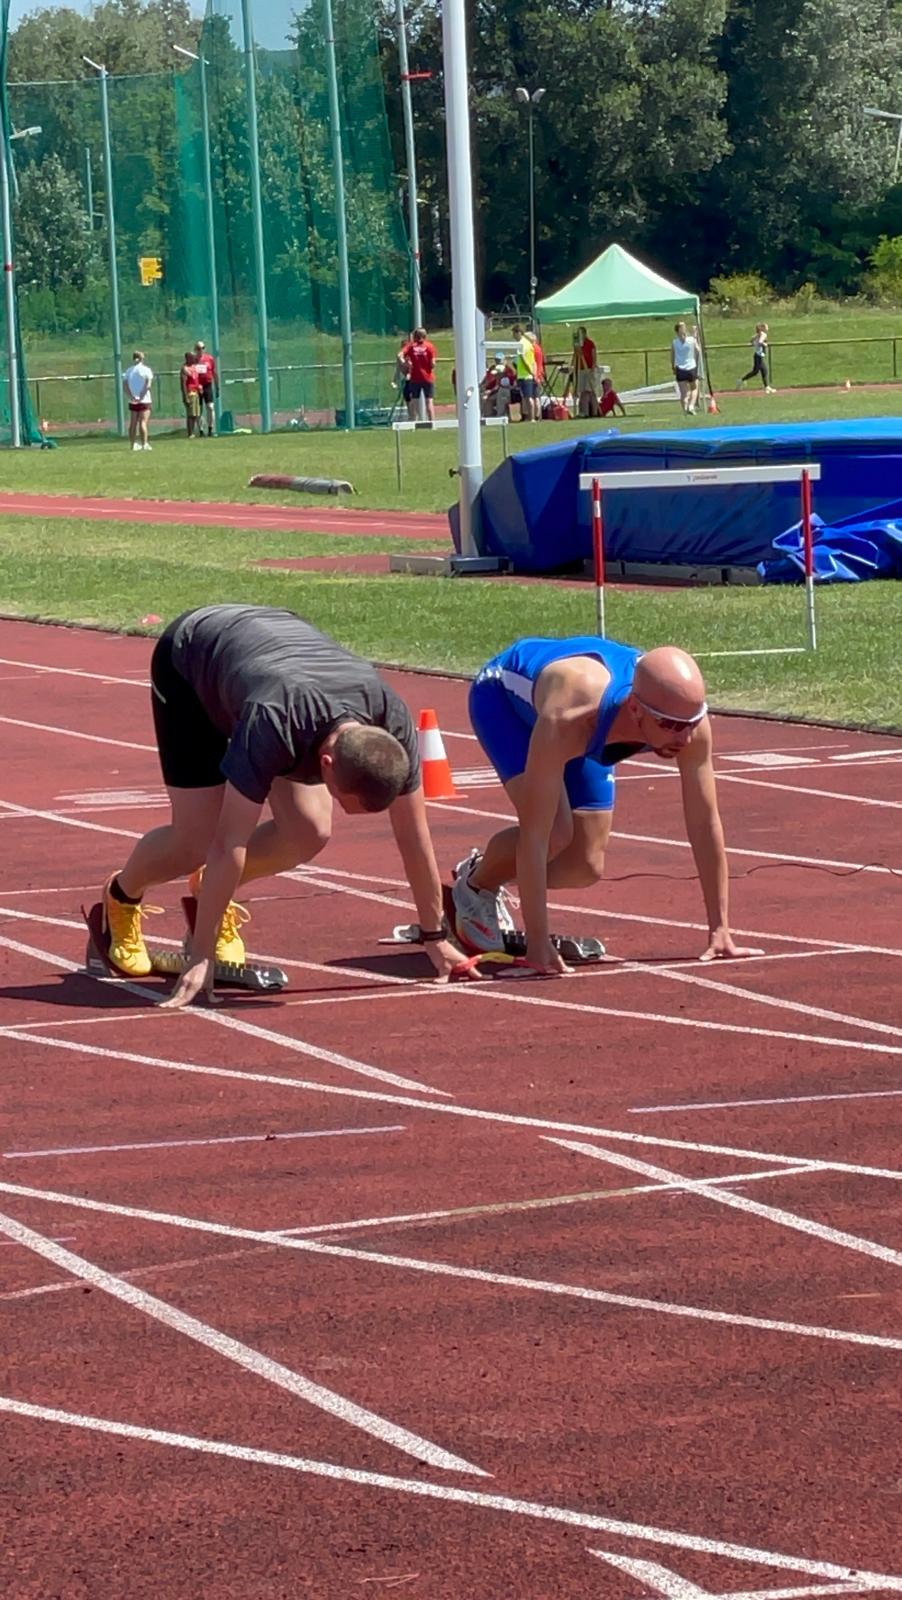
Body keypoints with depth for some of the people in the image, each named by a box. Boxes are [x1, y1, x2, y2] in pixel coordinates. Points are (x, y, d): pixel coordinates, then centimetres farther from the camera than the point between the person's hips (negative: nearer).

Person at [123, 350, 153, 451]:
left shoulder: (128, 370, 7)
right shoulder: (146, 370, -5)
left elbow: (125, 385, -1)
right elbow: (148, 385, -15)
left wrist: (131, 397, -6)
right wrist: (142, 396, -13)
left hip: (133, 401, 4)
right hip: (144, 400, -4)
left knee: (133, 423, 9)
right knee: (143, 422, -5)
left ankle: (133, 444, 12)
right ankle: (144, 444, -9)